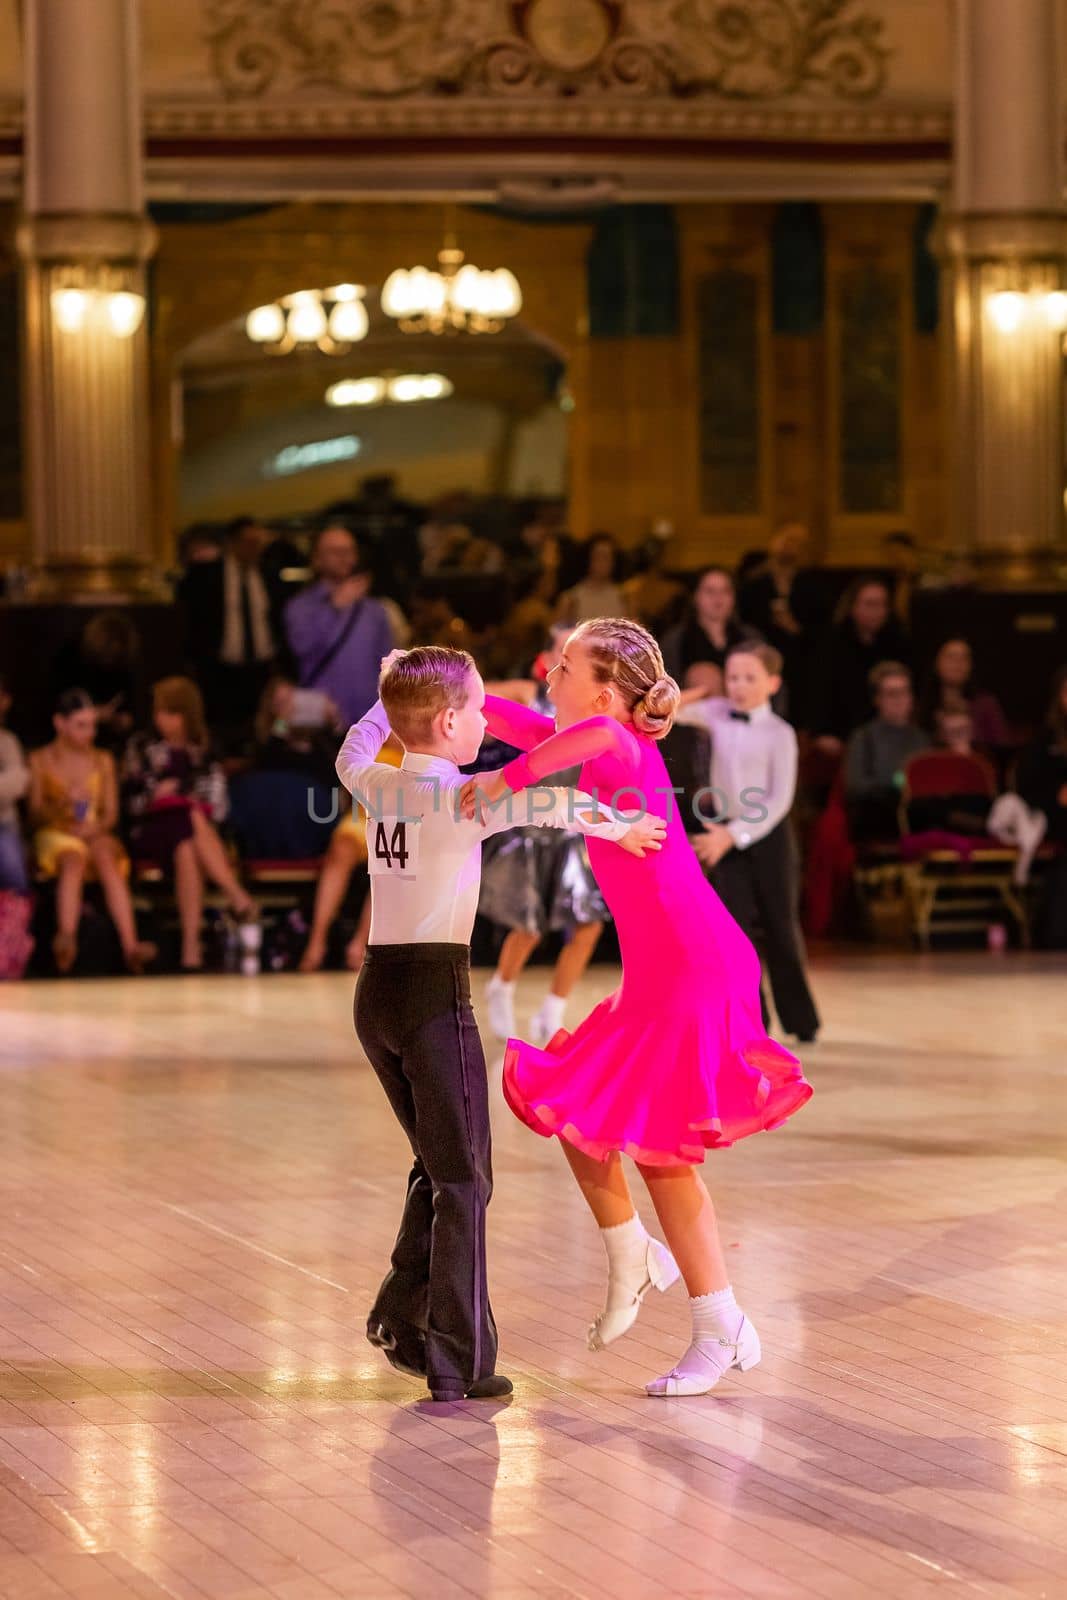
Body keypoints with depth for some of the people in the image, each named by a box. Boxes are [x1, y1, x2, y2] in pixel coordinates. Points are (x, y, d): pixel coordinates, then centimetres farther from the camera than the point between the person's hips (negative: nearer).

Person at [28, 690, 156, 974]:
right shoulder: (40, 761, 8)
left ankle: (130, 945, -52)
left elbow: (111, 813, 11)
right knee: (74, 859, -38)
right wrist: (59, 808, -19)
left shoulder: (103, 761, 16)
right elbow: (34, 814, 2)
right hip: (55, 835, -2)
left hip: (94, 834, 2)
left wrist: (97, 826, -12)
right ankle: (67, 939, -61)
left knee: (106, 857, -34)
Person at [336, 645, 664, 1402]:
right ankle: (459, 1361, 0)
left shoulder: (382, 787, 9)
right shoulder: (464, 798, -12)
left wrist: (394, 701, 44)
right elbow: (544, 803, -27)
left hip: (377, 989, 7)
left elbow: (352, 755, 32)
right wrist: (618, 825, -14)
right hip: (434, 992, -7)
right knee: (463, 1178, 0)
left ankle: (402, 1318, 19)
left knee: (438, 1166, 22)